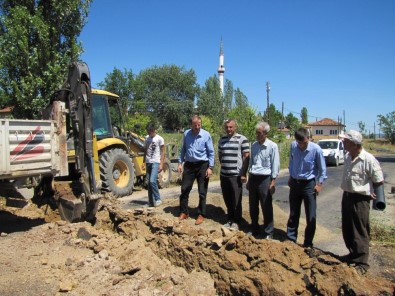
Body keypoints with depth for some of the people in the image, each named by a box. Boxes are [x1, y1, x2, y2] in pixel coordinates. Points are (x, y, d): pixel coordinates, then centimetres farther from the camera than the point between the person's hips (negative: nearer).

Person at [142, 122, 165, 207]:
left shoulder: (159, 139, -6)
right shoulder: (147, 138, 12)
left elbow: (162, 152, -5)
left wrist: (161, 164, -12)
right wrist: (144, 162, 14)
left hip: (155, 162, -6)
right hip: (148, 162, 6)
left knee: (152, 181, -17)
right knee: (148, 182, 8)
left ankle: (158, 199, -2)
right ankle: (151, 201, 16)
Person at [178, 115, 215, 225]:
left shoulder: (206, 135, -8)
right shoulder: (186, 134, 2)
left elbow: (211, 152, -5)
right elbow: (183, 149, 11)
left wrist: (210, 167, -11)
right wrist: (180, 163, 6)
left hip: (202, 165, -3)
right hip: (189, 164, 3)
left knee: (202, 192, 4)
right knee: (184, 189, 6)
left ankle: (201, 215, 16)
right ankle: (184, 212, 21)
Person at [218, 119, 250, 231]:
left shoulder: (242, 139, -6)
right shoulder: (222, 140, 11)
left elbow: (247, 156, -8)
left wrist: (244, 173, -11)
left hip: (236, 175, -5)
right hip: (223, 175, 5)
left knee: (236, 200, 2)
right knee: (227, 199, 12)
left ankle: (236, 222, 15)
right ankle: (230, 220, 25)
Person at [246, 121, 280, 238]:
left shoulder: (272, 146, -9)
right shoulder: (254, 145, 8)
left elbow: (275, 165, -8)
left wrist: (273, 182, -11)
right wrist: (249, 180, 14)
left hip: (264, 179, -5)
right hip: (253, 178, 6)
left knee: (266, 208, 3)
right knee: (253, 207, 13)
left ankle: (268, 233, 16)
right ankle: (254, 230, 28)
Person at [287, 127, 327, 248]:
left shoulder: (316, 149, -17)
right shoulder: (293, 146, -7)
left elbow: (322, 169, -6)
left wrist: (319, 184, -8)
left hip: (309, 184, -3)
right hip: (295, 183, 3)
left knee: (311, 216, 4)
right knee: (293, 214, 13)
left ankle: (308, 243, 17)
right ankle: (291, 239, 26)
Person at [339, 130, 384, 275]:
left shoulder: (369, 159, -18)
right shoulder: (347, 157, 5)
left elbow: (379, 182, -10)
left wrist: (369, 193, 0)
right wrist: (346, 192, 12)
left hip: (360, 199, -8)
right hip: (346, 196, 8)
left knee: (360, 231, 1)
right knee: (347, 229, 17)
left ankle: (361, 262, 13)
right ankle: (353, 254, 36)